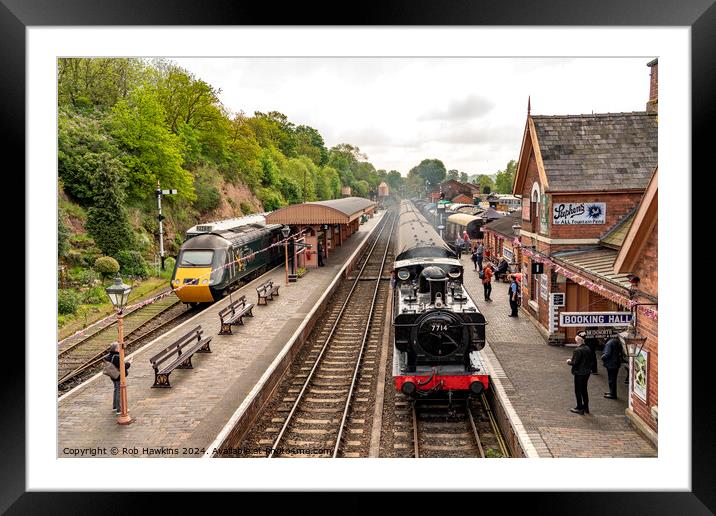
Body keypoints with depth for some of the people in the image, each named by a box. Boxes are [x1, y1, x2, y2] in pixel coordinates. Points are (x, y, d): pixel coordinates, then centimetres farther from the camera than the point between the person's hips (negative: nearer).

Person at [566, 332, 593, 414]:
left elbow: (575, 363, -22)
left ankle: (580, 408, 10)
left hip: (579, 373, -8)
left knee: (578, 391, 4)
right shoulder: (588, 349, 2)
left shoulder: (578, 350, -22)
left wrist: (569, 362, -4)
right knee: (584, 390, 19)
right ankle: (586, 407, 27)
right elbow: (590, 360, 10)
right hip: (587, 372, 8)